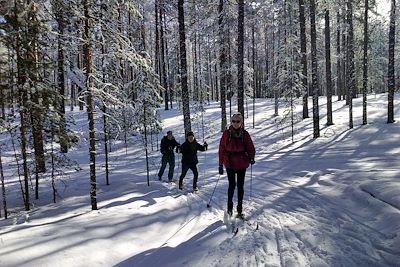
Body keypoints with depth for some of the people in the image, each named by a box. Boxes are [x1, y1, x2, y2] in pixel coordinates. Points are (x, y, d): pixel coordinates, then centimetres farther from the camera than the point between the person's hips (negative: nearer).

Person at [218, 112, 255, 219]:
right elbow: (222, 149, 1)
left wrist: (251, 157, -18)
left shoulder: (245, 134, 0)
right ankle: (229, 207, 17)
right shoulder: (226, 134, -2)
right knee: (232, 185, -2)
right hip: (230, 164, -1)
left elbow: (250, 148, 3)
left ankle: (239, 208, 18)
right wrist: (220, 165, 0)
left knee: (240, 186, 7)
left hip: (242, 164, 1)